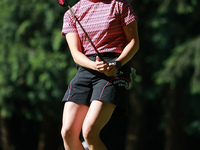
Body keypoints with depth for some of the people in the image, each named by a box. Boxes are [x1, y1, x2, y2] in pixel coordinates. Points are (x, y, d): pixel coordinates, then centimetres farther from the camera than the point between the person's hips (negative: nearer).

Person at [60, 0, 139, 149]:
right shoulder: (71, 14, 12)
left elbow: (134, 42, 3)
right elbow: (76, 54, 3)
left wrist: (116, 64, -16)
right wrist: (95, 66, -19)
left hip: (114, 71, -4)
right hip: (85, 70, 4)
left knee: (89, 132, -21)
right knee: (68, 133, -8)